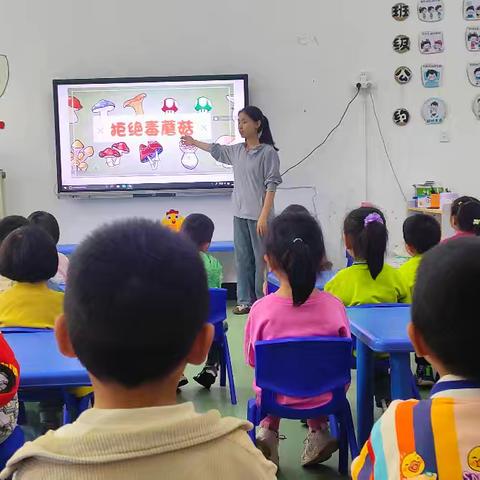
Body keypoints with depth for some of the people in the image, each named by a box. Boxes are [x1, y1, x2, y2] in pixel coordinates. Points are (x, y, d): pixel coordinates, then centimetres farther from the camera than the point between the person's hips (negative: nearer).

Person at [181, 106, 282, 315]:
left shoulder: (268, 152, -8)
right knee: (243, 258, 9)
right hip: (240, 214, 7)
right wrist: (194, 142, 43)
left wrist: (264, 216, -18)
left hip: (258, 216, -7)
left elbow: (271, 186, -12)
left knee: (262, 259, -2)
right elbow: (217, 150, 32)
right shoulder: (237, 150, 11)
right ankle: (245, 301, 17)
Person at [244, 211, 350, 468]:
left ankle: (268, 430, 17)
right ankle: (318, 430, 20)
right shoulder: (333, 306, -18)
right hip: (321, 398, 1)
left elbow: (252, 359, -6)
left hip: (274, 398, 0)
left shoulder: (261, 309, -21)